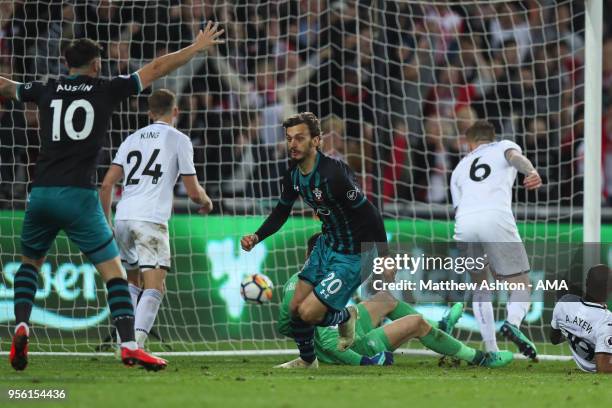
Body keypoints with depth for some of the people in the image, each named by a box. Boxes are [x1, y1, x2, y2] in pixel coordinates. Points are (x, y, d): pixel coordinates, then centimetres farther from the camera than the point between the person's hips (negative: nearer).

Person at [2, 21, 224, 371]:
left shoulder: (46, 90, 13)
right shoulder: (107, 90, 5)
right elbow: (157, 68, 10)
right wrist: (197, 47, 21)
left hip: (42, 194, 4)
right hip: (79, 196, -4)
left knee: (30, 262, 24)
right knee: (114, 271, 0)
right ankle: (130, 346, -11)